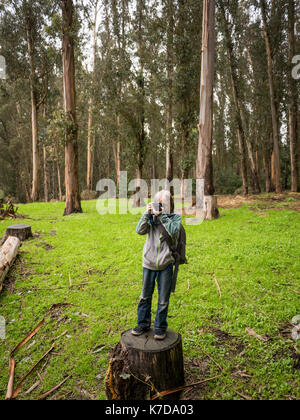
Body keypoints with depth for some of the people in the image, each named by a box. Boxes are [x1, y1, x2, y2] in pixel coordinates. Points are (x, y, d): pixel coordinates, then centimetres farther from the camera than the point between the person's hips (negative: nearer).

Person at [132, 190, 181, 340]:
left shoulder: (175, 217, -1)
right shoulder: (151, 217, 4)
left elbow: (173, 231, -19)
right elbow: (140, 230, -9)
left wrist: (161, 215, -19)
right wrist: (147, 214, -16)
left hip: (165, 265, -2)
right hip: (149, 263, 2)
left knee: (163, 299, 9)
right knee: (145, 296, 14)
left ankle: (160, 327, 26)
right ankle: (143, 324, 32)